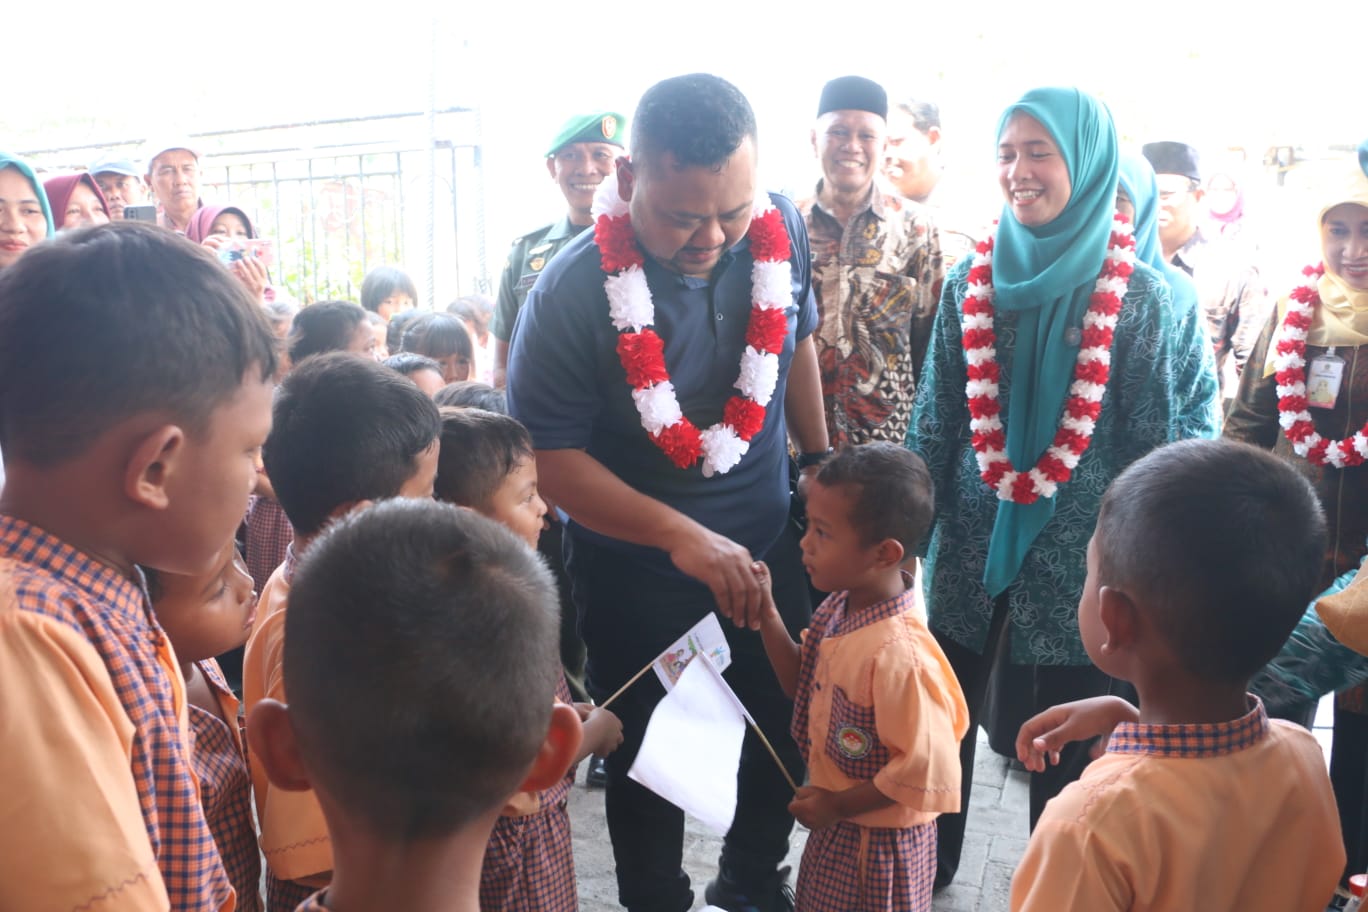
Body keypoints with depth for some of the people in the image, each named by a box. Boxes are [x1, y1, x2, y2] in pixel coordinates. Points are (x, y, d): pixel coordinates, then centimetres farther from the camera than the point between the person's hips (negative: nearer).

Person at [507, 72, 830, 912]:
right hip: (636, 566, -4)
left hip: (768, 537, 5)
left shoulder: (780, 229, -12)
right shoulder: (573, 292, -24)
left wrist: (822, 465, 13)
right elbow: (549, 456, -19)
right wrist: (682, 536, -27)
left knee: (789, 726, 18)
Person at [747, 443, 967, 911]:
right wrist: (766, 615, -6)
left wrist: (840, 805, -18)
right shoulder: (838, 608, -8)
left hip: (877, 843, -8)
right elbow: (804, 688, 7)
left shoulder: (899, 654, -34)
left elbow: (927, 774, -29)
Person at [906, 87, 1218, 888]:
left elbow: (1163, 441, -6)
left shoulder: (1143, 298, -9)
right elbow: (935, 420, 5)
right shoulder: (973, 282, 0)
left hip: (1079, 551, -3)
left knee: (1065, 735, 11)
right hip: (970, 542, 3)